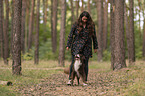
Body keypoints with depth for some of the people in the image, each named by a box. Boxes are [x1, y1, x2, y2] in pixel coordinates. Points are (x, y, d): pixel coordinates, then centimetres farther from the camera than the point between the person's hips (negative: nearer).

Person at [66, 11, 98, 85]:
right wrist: (68, 45, -3)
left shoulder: (91, 25, 5)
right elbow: (70, 35, 2)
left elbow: (94, 37, 13)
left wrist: (95, 47, 13)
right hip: (76, 47, -1)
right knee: (73, 62, -8)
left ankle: (85, 80, 8)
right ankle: (70, 79, -6)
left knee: (85, 63, 1)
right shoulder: (76, 25, -1)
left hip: (87, 48, 1)